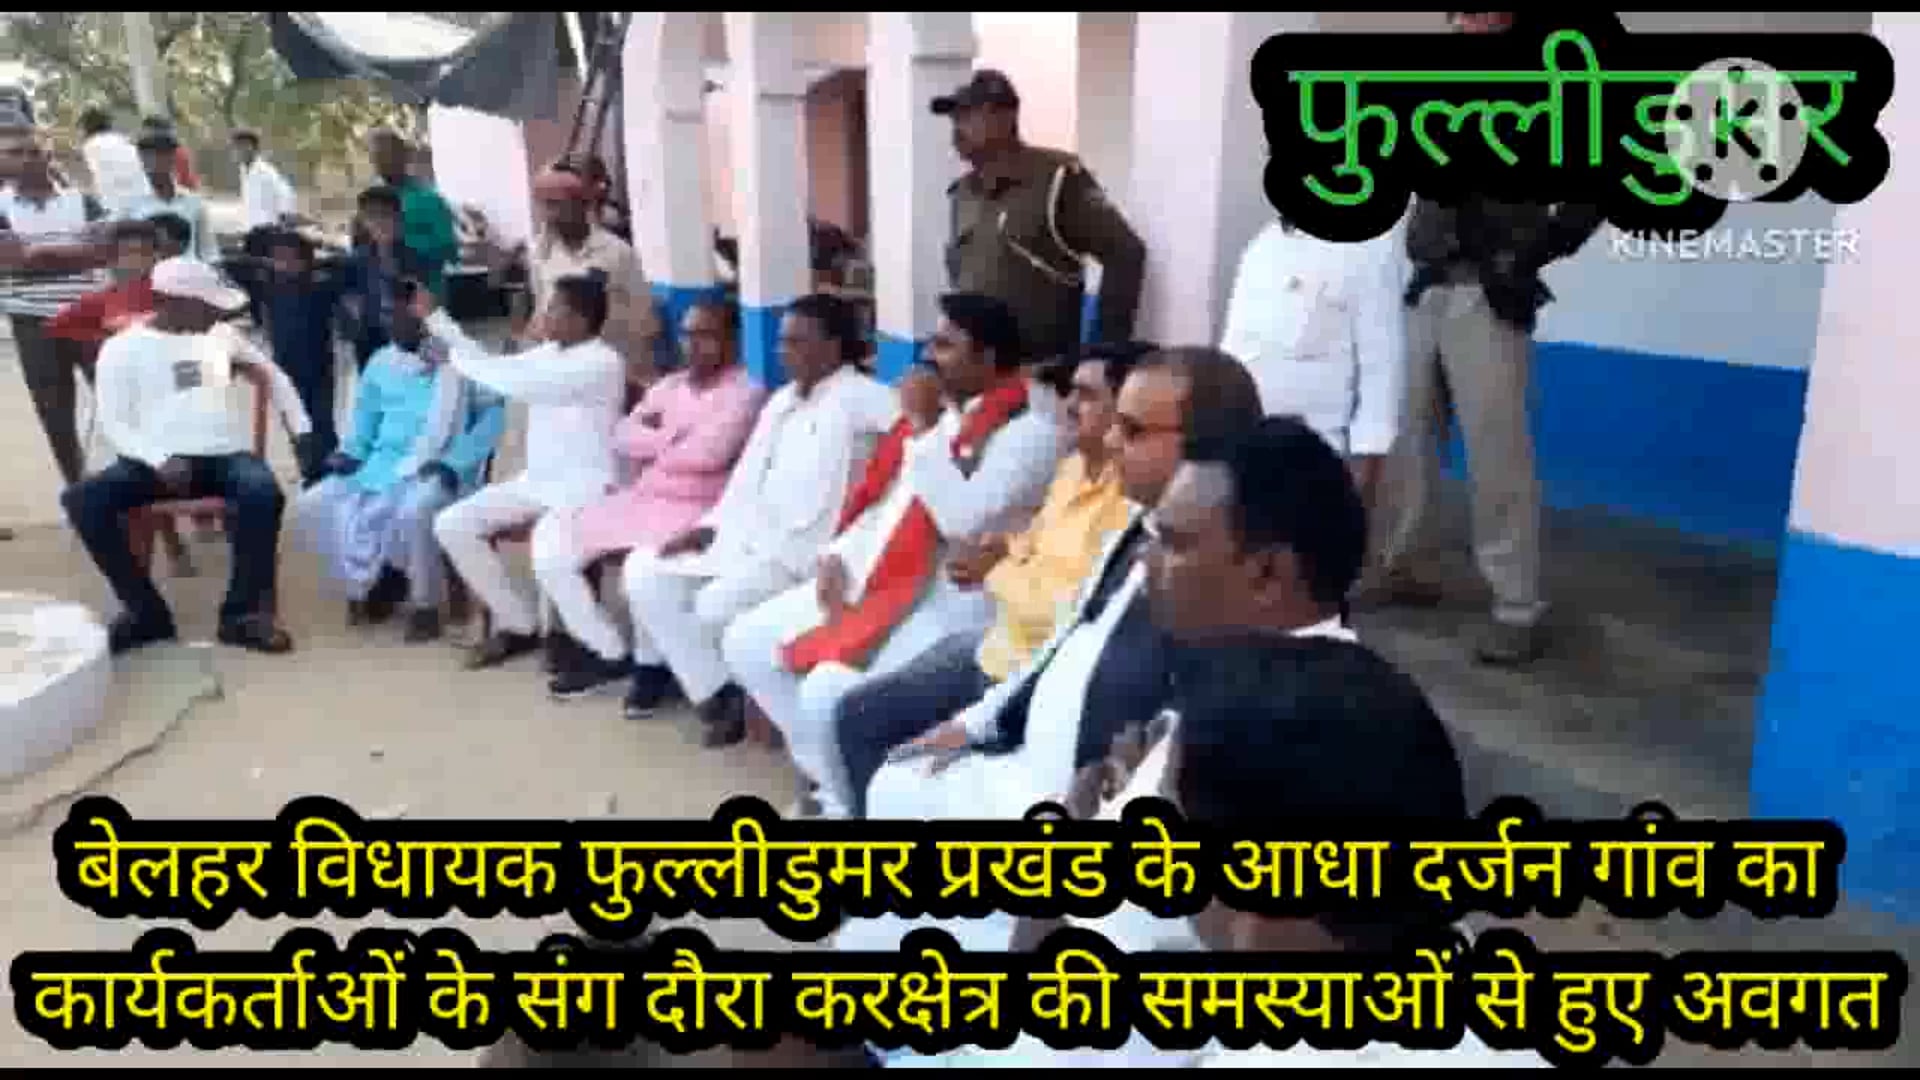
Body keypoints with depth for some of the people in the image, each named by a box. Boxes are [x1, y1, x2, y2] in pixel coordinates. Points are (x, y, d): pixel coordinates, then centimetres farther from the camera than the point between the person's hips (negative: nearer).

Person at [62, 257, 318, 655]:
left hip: (226, 455, 1)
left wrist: (302, 430, 17)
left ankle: (244, 612, -22)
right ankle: (146, 610, -14)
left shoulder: (221, 335, 14)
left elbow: (274, 376, 26)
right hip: (159, 461, 0)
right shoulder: (122, 348, 5)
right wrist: (160, 459, -18)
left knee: (264, 492, -34)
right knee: (82, 499, -27)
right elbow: (113, 424, -1)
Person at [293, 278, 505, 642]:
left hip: (435, 473, -6)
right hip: (378, 468, 6)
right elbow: (365, 421, 27)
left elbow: (494, 413, -9)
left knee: (413, 511, -39)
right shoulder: (381, 363, 17)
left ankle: (425, 605, -14)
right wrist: (351, 453, 5)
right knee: (310, 507, -14)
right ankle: (369, 581, 9)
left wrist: (454, 463, -18)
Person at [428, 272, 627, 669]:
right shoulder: (549, 353, 11)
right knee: (451, 524, -3)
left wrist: (457, 360, -10)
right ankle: (519, 624, 6)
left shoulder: (602, 363, -17)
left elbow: (518, 382, -23)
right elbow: (492, 367, 16)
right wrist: (436, 318, 15)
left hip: (583, 487, -9)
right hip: (535, 480, 9)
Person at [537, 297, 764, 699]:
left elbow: (707, 453, -18)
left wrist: (657, 441, -1)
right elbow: (623, 438, 9)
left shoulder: (744, 392, -5)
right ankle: (609, 652, 5)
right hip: (641, 498, 8)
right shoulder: (668, 385, 18)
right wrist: (675, 438, -7)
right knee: (550, 537, -4)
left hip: (695, 511, -8)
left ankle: (652, 661, -4)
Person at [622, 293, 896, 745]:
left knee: (715, 605, -28)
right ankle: (717, 692, 0)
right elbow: (748, 475, 18)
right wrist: (710, 525, 10)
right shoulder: (782, 400, 18)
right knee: (644, 571, -3)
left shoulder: (856, 398, -9)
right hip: (745, 535, 9)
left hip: (803, 551, -9)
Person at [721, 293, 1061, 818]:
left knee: (829, 691, -27)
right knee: (745, 643, 3)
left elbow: (961, 518, -23)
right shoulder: (940, 415, 15)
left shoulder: (1031, 432, -11)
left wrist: (924, 428, -18)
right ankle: (826, 770, 13)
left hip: (951, 599, -9)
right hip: (871, 578, 9)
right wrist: (837, 555, 4)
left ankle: (847, 801, 2)